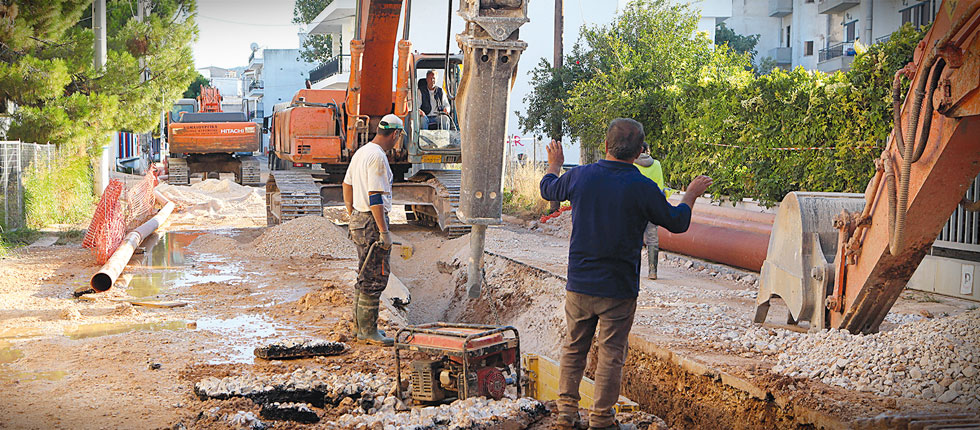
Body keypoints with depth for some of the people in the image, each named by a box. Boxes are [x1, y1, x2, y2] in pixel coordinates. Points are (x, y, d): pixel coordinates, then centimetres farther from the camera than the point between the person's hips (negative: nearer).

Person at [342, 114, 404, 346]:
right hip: (372, 222, -10)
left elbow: (347, 187, 21)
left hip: (358, 220, 10)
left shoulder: (360, 152, 14)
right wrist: (384, 232, -20)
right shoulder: (378, 156, -17)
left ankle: (361, 325, 25)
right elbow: (375, 197, -21)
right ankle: (368, 330, 0)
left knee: (366, 275, 17)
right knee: (375, 277, -5)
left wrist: (353, 217, 27)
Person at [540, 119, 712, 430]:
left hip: (578, 285, 3)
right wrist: (691, 194, 19)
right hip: (618, 289, -3)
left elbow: (548, 189, 17)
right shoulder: (643, 188, -14)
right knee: (611, 355, 7)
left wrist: (554, 164, 37)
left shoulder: (580, 176, -5)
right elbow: (677, 222, 0)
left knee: (574, 348, 16)